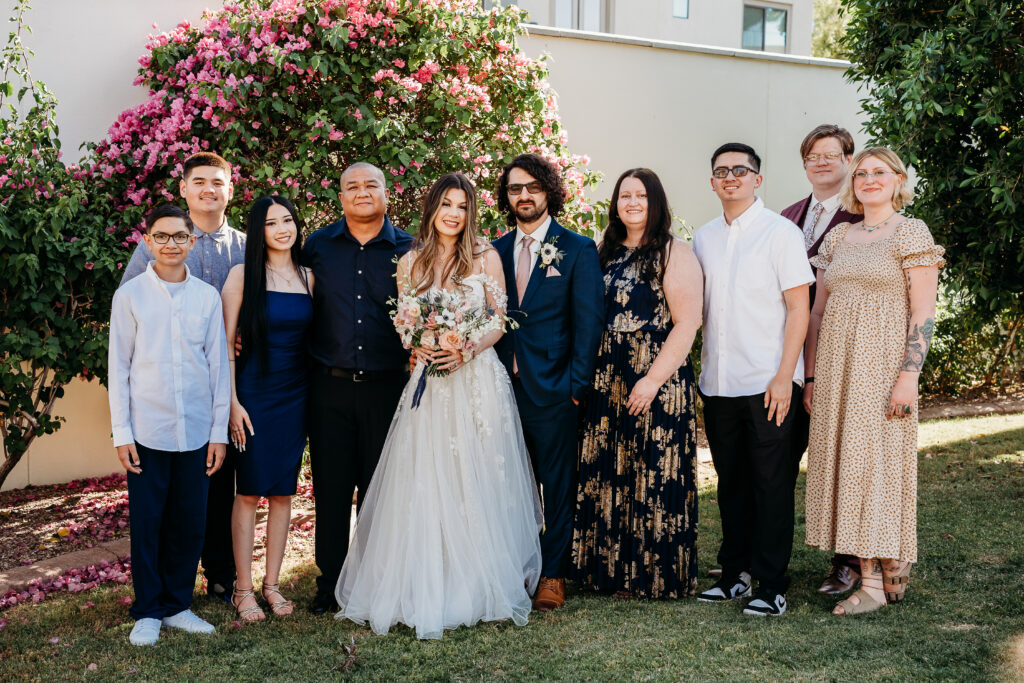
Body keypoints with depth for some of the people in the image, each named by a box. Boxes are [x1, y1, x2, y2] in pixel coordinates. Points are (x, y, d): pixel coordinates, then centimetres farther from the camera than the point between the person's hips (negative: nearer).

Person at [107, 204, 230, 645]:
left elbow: (218, 366, 7)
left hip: (196, 431, 2)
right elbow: (119, 367, 2)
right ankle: (148, 612, 19)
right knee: (146, 523, 5)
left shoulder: (208, 297, 4)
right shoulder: (130, 296, 0)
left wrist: (219, 431, 5)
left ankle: (177, 605, 23)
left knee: (190, 524, 7)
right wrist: (121, 432, -2)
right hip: (147, 431, -2)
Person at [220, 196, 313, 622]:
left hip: (296, 395, 4)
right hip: (254, 394, -4)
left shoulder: (308, 278, 7)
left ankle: (272, 583, 19)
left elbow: (315, 338, 11)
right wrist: (233, 402, -11)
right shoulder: (243, 276, -4)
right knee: (249, 491, 0)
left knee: (283, 491, 8)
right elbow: (225, 343, -6)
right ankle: (243, 589, 10)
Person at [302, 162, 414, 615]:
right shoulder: (317, 246, 6)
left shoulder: (407, 250, 3)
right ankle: (329, 583, 20)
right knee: (330, 488, 6)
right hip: (329, 387, 1)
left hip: (387, 386, -1)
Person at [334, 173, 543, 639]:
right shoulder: (411, 263, 9)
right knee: (426, 486, -1)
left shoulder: (485, 257, 3)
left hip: (478, 378, -2)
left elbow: (499, 321, 2)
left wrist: (466, 351, -14)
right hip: (429, 379, 2)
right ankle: (426, 589, 7)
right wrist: (420, 348, -9)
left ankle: (480, 588, 11)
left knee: (477, 482, 1)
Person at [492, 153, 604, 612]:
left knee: (558, 485, 5)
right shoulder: (495, 252, 11)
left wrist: (577, 385, -10)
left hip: (554, 389, -3)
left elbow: (588, 321, -3)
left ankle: (553, 576, 15)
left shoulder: (577, 250, 0)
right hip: (504, 386, 3)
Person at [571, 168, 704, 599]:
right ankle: (611, 568, 20)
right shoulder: (606, 253, 13)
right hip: (606, 383, 6)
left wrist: (653, 380, -17)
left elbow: (687, 324, -12)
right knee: (607, 475, 8)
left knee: (653, 478, 0)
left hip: (656, 383, -6)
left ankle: (656, 575, 12)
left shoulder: (674, 254, -5)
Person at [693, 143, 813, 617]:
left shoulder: (780, 232, -3)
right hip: (717, 382, 5)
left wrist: (784, 377, -13)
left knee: (771, 483, 0)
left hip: (768, 382, -5)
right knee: (731, 483, 11)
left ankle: (772, 585, 7)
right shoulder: (703, 239, 12)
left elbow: (798, 309, -7)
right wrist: (699, 368, 10)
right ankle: (736, 572, 23)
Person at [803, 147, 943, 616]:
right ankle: (869, 579, 10)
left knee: (878, 460, -5)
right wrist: (811, 375, 9)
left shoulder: (911, 233, -1)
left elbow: (923, 312, -8)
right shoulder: (838, 237, 15)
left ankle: (891, 568, 8)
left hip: (882, 363, -5)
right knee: (847, 462, 3)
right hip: (837, 365, 5)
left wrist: (908, 376, -16)